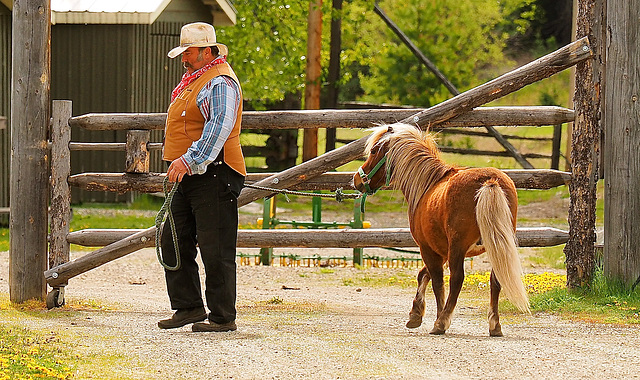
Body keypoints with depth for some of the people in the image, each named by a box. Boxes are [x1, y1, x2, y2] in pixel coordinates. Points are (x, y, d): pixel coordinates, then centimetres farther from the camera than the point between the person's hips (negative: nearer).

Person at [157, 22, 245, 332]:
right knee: (173, 242, 11)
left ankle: (223, 317, -1)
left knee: (215, 249, -7)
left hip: (213, 176, -11)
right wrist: (178, 164, 25)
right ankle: (189, 307, 19)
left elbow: (219, 127, -28)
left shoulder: (220, 82, -13)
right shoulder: (194, 80, 19)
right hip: (189, 178, 11)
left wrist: (188, 159, -36)